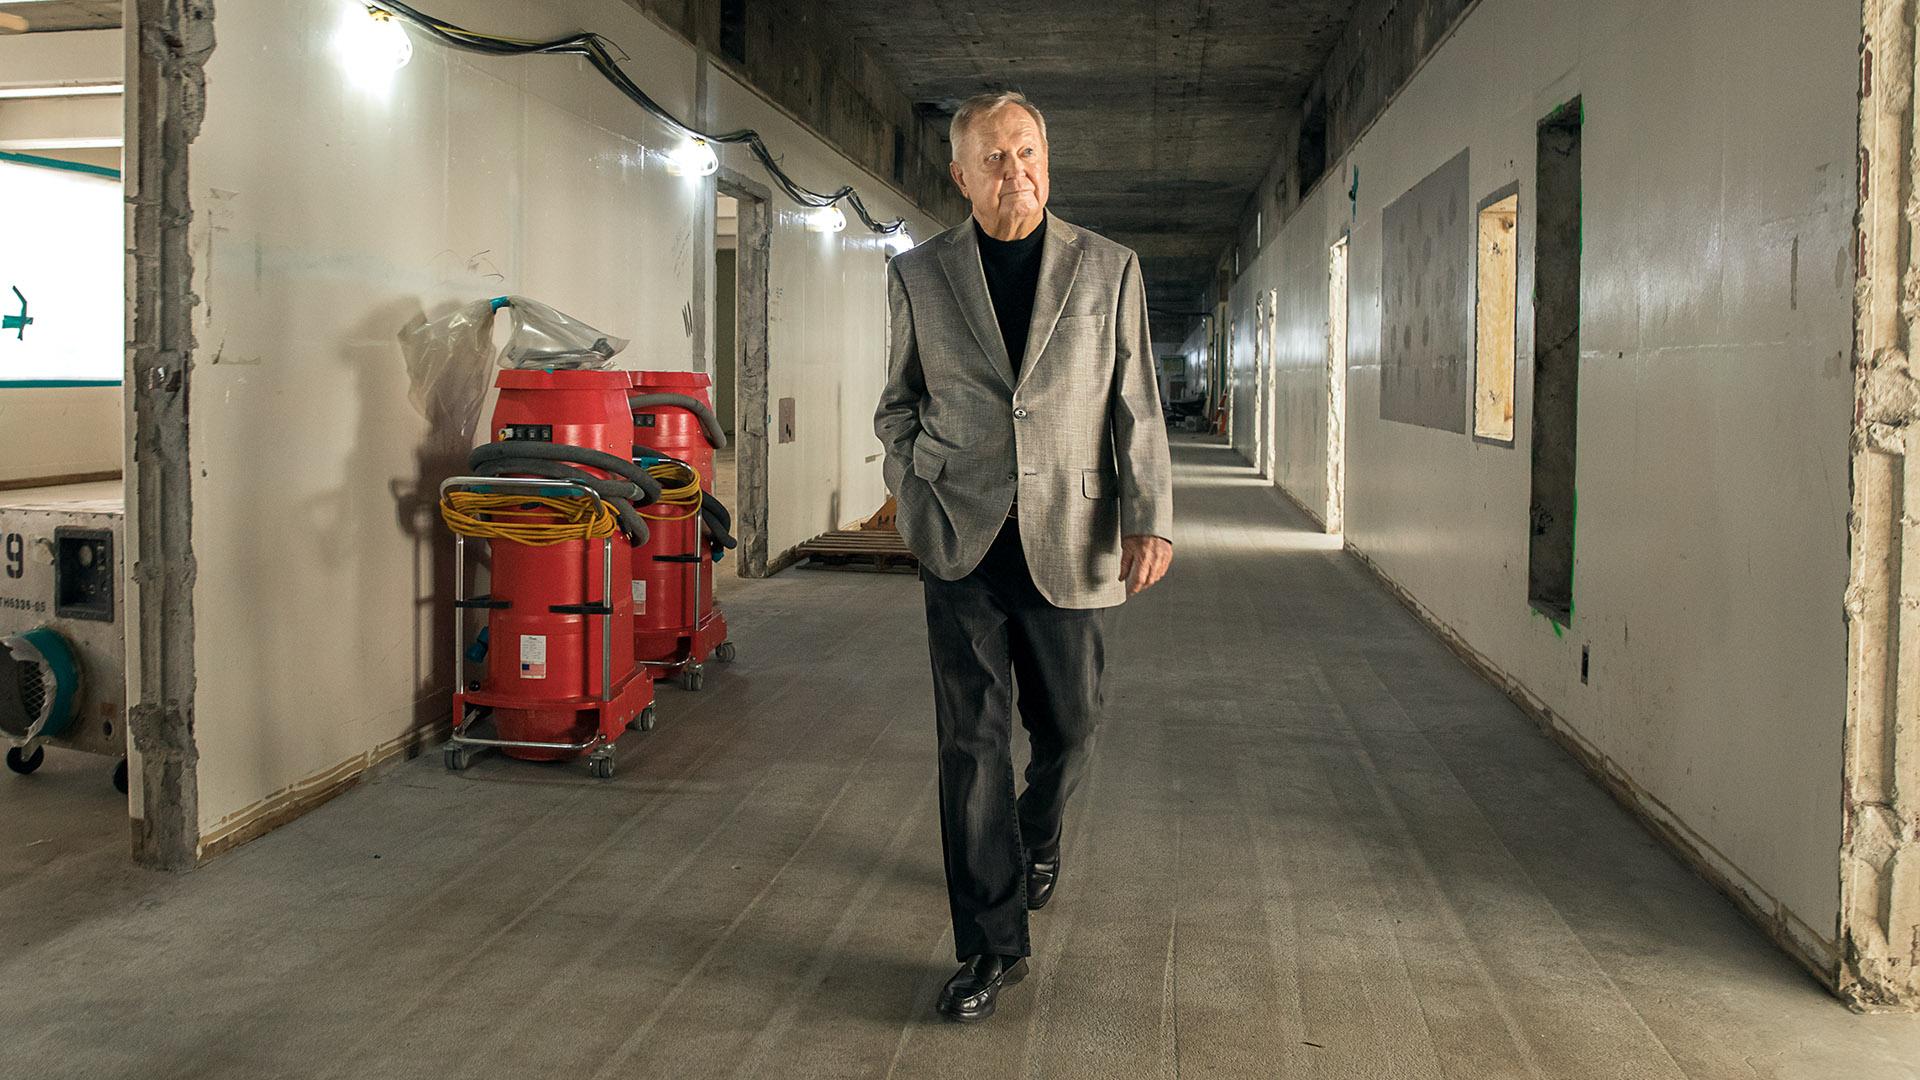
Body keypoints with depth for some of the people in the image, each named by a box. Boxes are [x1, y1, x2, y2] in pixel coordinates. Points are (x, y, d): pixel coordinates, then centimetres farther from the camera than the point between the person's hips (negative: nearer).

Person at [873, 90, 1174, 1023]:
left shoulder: (1107, 269, 4)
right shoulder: (918, 275, 5)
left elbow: (1135, 404, 3)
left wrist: (1151, 518, -6)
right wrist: (913, 494, 1)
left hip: (1068, 541, 1)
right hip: (961, 543, 0)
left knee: (1067, 726, 12)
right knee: (972, 743, -1)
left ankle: (1038, 837, 46)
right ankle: (992, 944, 9)